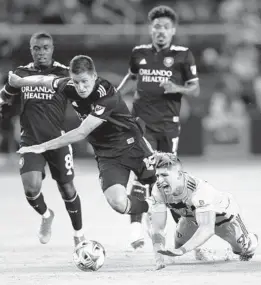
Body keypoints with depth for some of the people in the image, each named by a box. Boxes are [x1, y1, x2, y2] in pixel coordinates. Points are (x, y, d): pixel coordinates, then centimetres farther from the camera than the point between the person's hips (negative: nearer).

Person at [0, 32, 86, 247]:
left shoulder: (65, 74, -4)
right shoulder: (21, 74, 3)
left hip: (58, 140, -1)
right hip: (30, 140, 1)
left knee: (67, 189, 6)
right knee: (31, 187, -17)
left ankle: (79, 233, 30)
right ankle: (46, 215, 18)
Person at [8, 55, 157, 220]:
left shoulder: (107, 95, -29)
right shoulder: (69, 87, -12)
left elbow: (82, 133, -31)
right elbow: (43, 80, 12)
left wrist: (43, 147, -28)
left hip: (131, 145, -3)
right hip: (107, 154, 4)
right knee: (118, 203, -20)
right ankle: (149, 210, 11)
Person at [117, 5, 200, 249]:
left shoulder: (183, 55, 0)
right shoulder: (139, 53, 7)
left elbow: (195, 89, 2)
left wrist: (177, 88, -17)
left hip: (169, 124, 0)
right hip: (142, 121, 0)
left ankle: (182, 223, 30)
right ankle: (136, 229, -19)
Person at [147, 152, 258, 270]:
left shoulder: (200, 189, -47)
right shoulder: (158, 191, -31)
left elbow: (207, 228, -52)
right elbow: (157, 227, -29)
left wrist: (181, 250, -63)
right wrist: (159, 257, -44)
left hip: (223, 212, -4)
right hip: (191, 218, 4)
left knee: (245, 250, 1)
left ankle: (251, 240, 37)